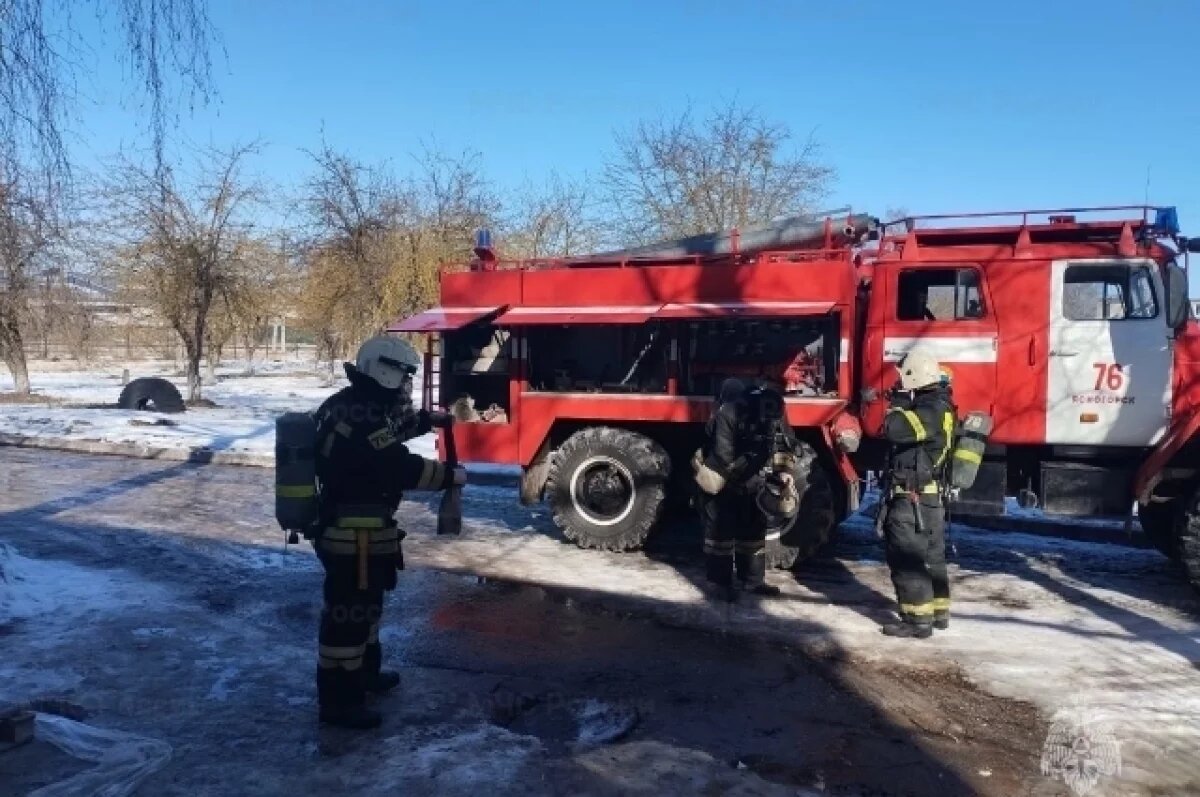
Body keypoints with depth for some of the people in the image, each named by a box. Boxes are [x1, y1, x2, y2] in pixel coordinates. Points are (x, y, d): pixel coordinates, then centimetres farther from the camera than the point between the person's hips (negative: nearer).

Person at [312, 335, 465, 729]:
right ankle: (338, 699, 8)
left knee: (365, 602, 24)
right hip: (353, 532, -11)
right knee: (348, 611, -2)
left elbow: (389, 429, 27)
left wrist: (428, 420, 16)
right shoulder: (360, 417, -25)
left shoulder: (354, 404, 9)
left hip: (347, 526, 11)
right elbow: (401, 468, -25)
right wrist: (449, 475, -12)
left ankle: (364, 670, 41)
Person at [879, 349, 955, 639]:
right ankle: (938, 612, 30)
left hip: (912, 498, -11)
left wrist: (897, 404, -16)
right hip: (930, 498, 11)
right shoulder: (937, 407, 13)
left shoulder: (931, 410, -20)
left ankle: (918, 619, 0)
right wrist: (903, 403, 12)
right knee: (931, 557, 19)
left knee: (907, 560, -4)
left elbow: (894, 429, -31)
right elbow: (906, 435, 19)